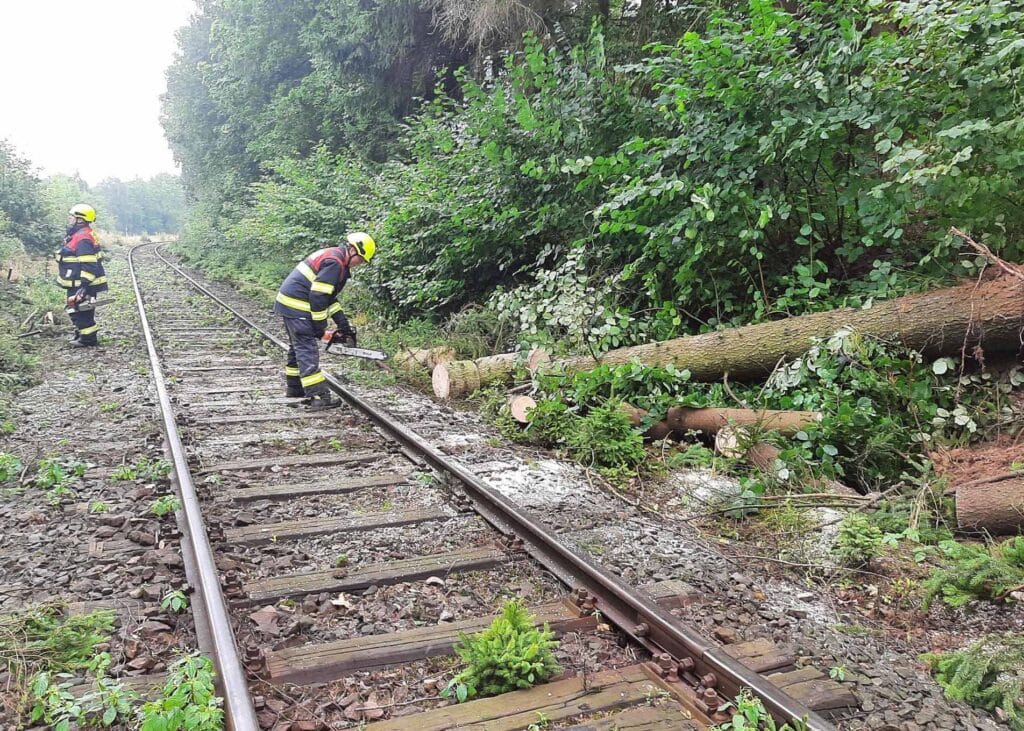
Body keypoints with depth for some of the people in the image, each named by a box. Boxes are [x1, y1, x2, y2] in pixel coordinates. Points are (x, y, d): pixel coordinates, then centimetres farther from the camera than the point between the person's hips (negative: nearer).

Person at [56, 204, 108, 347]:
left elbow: (88, 265, -26)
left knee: (80, 310, -4)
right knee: (75, 309, 20)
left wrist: (84, 285, -28)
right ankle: (81, 334, 31)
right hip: (76, 284, 11)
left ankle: (88, 339, 5)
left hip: (82, 285, -11)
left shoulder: (83, 238, -21)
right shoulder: (77, 235, 14)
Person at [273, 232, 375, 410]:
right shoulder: (335, 262, -17)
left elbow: (327, 296, 19)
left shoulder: (331, 256, 16)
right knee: (308, 351, -12)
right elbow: (318, 296, -22)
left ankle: (294, 388, 31)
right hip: (297, 307, -11)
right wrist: (320, 327, -14)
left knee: (298, 347, 20)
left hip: (289, 303, 11)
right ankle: (319, 397, -14)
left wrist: (343, 324, 15)